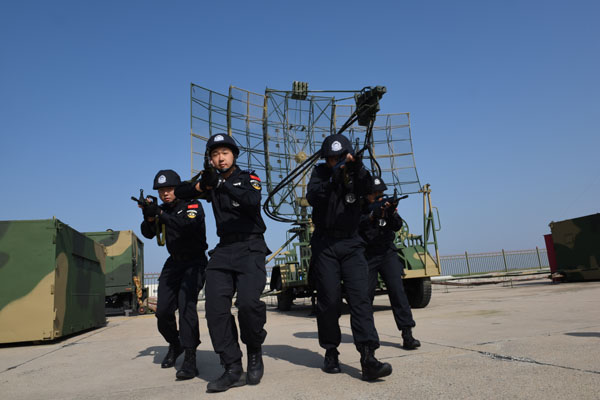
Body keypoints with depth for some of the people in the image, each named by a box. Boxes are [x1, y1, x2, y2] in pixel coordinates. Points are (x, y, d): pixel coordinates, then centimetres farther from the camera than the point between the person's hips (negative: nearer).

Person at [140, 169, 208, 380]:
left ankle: (190, 360, -20)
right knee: (163, 311, 2)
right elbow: (148, 233, -5)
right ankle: (175, 345, 30)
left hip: (194, 262, -6)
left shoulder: (192, 205, -13)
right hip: (173, 263, 6)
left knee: (186, 304, -23)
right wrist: (149, 217, -25)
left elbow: (188, 224, -34)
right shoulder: (162, 209, 5)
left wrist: (160, 214, -40)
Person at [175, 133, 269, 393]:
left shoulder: (248, 178, 3)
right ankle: (233, 369, -2)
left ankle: (254, 352, 4)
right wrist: (201, 185, -3)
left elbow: (253, 201, -18)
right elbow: (179, 192, 15)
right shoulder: (211, 182, 17)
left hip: (250, 247, -4)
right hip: (223, 249, 5)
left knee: (248, 302, -23)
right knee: (215, 308, -10)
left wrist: (222, 184, -27)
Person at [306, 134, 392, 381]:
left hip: (351, 243, 1)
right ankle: (331, 352, 17)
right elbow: (312, 197, -14)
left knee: (360, 296, -11)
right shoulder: (320, 173, 4)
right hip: (325, 244, -1)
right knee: (329, 300, -1)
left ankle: (368, 359, -15)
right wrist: (332, 180, -29)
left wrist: (357, 167, -32)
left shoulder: (355, 173, 7)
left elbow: (366, 189, -15)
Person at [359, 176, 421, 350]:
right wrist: (373, 214, -33)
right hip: (367, 256, -2)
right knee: (365, 294, 3)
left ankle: (407, 334, -9)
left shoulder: (385, 204, 7)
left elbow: (397, 226, -2)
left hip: (387, 253, 2)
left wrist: (392, 213, -22)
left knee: (397, 289, -10)